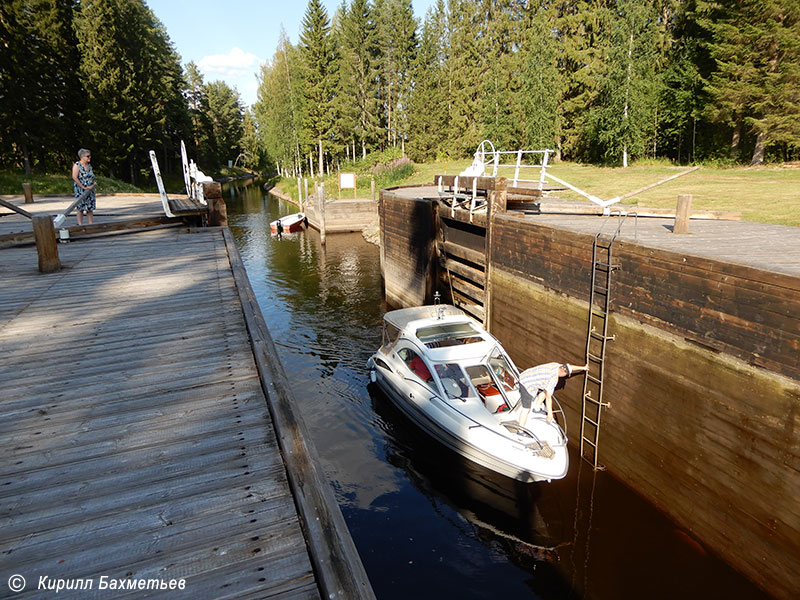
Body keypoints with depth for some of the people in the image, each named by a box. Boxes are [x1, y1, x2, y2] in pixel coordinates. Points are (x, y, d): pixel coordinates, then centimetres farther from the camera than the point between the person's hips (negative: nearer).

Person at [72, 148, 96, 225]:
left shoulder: (89, 165, 13)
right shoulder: (77, 165, -7)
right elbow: (74, 177, -16)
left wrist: (94, 184, 1)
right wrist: (83, 187, -19)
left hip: (90, 190, 6)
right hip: (80, 190, -6)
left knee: (90, 208, 4)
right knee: (80, 208, -3)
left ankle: (91, 224, 7)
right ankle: (80, 225, 0)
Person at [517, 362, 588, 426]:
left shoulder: (556, 365, 1)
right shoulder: (554, 378, -21)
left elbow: (570, 367, 22)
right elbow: (548, 397, -18)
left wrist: (583, 368, 33)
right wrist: (550, 413, -11)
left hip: (525, 377, 9)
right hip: (527, 384, -9)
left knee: (545, 390, 21)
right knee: (526, 409, -5)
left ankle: (536, 408, 22)